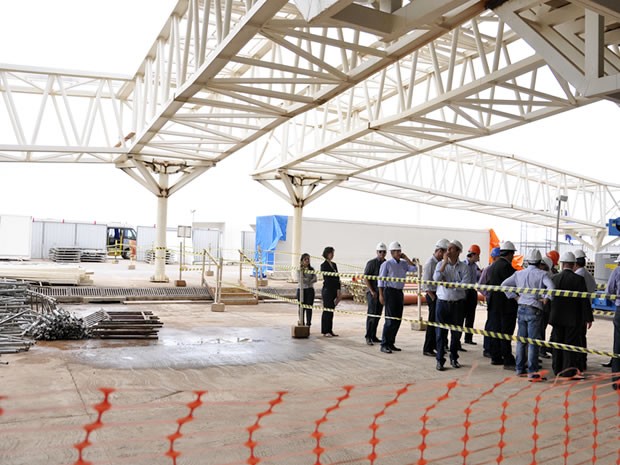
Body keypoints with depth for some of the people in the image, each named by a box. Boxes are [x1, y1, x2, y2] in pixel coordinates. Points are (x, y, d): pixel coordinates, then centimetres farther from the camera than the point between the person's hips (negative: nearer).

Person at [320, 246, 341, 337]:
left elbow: (337, 278, 13)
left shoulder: (334, 265, 15)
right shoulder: (324, 265, -7)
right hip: (327, 290, -7)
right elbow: (327, 279, -11)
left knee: (331, 311, 9)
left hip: (334, 290, 7)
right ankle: (325, 331, 2)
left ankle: (330, 331, 15)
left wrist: (338, 290, 4)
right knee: (327, 311, -4)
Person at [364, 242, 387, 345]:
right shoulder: (371, 263, -7)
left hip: (382, 293, 5)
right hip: (372, 292, -5)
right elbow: (365, 278, -9)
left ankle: (373, 336, 17)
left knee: (378, 315, 9)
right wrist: (372, 291, -14)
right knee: (371, 314, -11)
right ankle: (368, 337, -7)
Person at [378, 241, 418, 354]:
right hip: (390, 291, -6)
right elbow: (381, 279, -6)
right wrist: (381, 295, -11)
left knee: (398, 319, 9)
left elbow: (414, 269, 2)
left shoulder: (403, 263, 10)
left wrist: (406, 258, -1)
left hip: (399, 292, 7)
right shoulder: (387, 264, -6)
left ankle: (391, 343, 19)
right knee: (390, 319, -8)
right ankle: (384, 345, -2)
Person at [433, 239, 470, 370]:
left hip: (457, 303, 0)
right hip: (442, 302, 0)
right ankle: (440, 360, 10)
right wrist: (445, 263, -14)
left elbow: (464, 285, -12)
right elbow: (436, 278, -14)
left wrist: (448, 284, -13)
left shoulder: (464, 267, 0)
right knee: (441, 332, 2)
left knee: (456, 332, 10)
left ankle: (454, 358, 27)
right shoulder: (441, 264, 3)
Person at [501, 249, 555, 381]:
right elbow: (551, 286, -23)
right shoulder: (542, 274, -7)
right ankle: (532, 372, -2)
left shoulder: (519, 274, 7)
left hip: (521, 309, 5)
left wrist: (514, 296, 10)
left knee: (521, 340, 14)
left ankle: (520, 368, 21)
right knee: (533, 341, -2)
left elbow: (504, 284, 7)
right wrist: (546, 298, -9)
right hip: (534, 310, -5)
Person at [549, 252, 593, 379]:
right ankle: (569, 371, 2)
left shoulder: (554, 278, -3)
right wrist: (588, 318, -4)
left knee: (557, 343, 12)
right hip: (573, 319, -3)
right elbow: (584, 300, -11)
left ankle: (558, 368, 21)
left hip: (557, 317, 3)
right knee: (571, 343, 4)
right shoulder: (579, 279, -11)